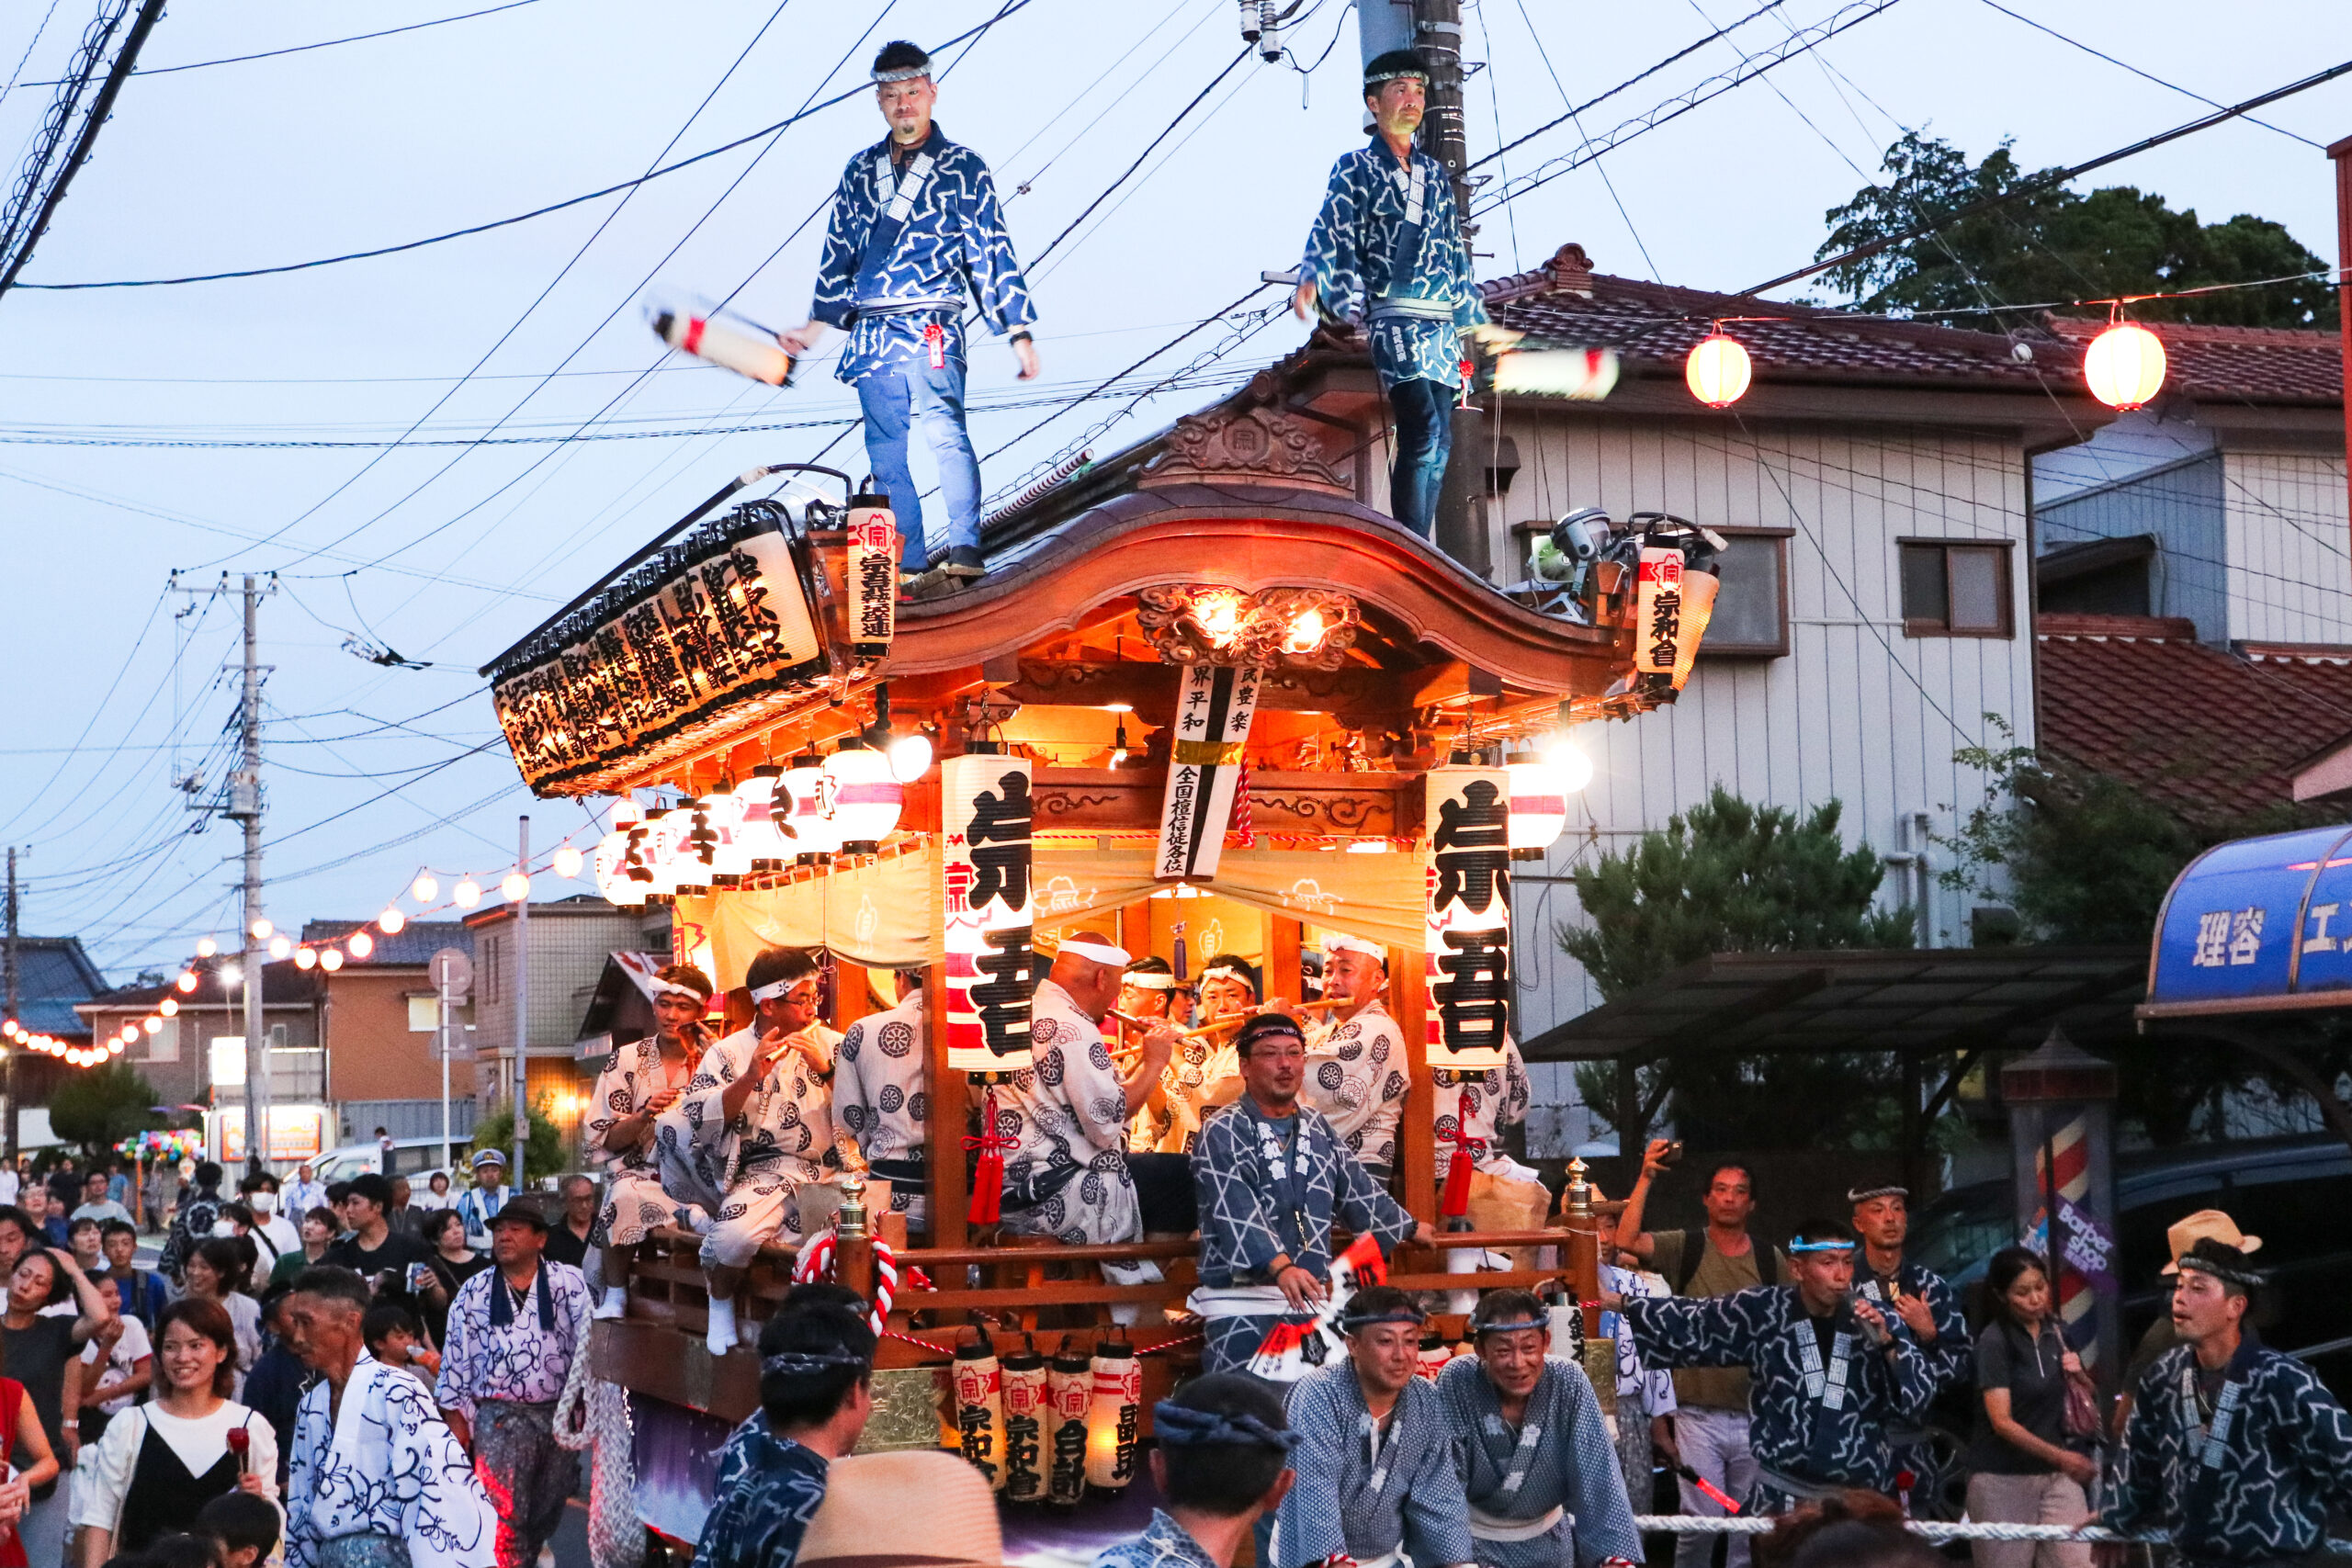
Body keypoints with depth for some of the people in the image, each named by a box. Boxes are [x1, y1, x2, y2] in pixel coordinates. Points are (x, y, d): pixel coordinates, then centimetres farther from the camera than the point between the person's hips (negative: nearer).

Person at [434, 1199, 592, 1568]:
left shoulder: (570, 1283, 1)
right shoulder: (473, 1292, 5)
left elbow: (588, 1340, -3)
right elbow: (456, 1357, 7)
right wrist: (456, 1416, 3)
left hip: (558, 1414, 1)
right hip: (498, 1417, -1)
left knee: (548, 1511, 11)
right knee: (503, 1515, -10)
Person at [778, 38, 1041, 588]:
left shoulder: (963, 169, 6)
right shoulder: (860, 172, 18)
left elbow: (991, 253, 4)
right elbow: (839, 252, 25)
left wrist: (1019, 330, 0)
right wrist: (819, 321, 23)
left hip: (930, 331, -5)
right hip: (870, 334, 5)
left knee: (945, 434, -22)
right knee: (885, 455, 3)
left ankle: (965, 553, -26)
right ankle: (910, 566, 7)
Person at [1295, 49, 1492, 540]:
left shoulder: (1435, 174, 22)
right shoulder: (1356, 168, 5)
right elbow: (1331, 231, -11)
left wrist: (1472, 316, 24)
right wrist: (1312, 280, -29)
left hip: (1442, 323, 6)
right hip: (1393, 318, -6)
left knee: (1439, 444, 2)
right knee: (1424, 431, -20)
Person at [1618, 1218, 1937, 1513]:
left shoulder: (1874, 1321, -3)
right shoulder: (1764, 1312, -2)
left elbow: (1917, 1400, -4)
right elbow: (1690, 1323, 11)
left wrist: (1887, 1344, -18)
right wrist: (1625, 1305, 10)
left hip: (1859, 1498, 0)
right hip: (1780, 1495, 0)